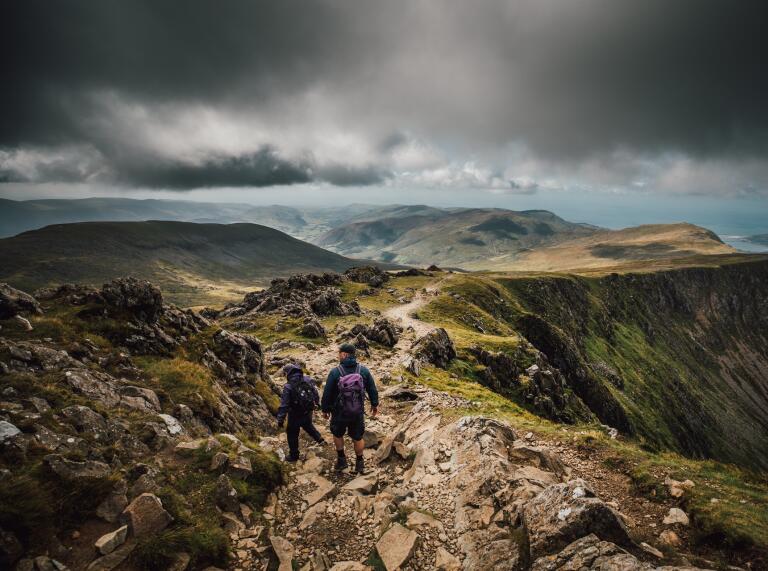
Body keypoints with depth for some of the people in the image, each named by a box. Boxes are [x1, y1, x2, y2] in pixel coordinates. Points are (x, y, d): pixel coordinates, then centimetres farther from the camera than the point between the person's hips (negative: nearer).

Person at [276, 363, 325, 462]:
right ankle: (320, 439, 36)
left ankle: (294, 455, 25)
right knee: (309, 426, 34)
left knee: (292, 434, 14)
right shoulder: (309, 380, -9)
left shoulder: (288, 386, -23)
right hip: (308, 412, 5)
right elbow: (316, 394, 2)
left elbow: (284, 405, -22)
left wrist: (280, 420, -15)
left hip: (295, 415, -5)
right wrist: (316, 404, 20)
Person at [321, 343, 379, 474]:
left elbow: (327, 393, -13)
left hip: (339, 412, -2)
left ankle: (341, 459, 34)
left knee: (337, 434, 25)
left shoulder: (335, 372, -19)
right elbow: (372, 389, -2)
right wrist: (375, 404, 14)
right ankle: (359, 463, 32)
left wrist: (325, 409, 3)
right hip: (358, 412, 2)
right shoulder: (364, 370, -11)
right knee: (358, 438, 19)